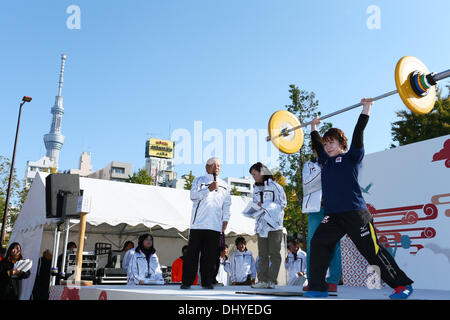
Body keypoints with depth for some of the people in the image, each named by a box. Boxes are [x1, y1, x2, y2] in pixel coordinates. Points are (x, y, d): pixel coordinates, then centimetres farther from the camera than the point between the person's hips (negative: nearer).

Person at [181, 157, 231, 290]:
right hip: (198, 224, -2)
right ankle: (186, 281, 6)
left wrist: (225, 220, 7)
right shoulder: (199, 180, 11)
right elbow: (193, 195, -4)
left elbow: (227, 204, 17)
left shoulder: (224, 185, 19)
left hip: (215, 225, 2)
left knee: (211, 255, 0)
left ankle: (207, 282, 10)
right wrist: (208, 189, -14)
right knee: (193, 253, -1)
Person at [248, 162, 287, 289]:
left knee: (274, 253, -4)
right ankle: (262, 280, 3)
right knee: (262, 254, 2)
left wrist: (265, 205, -11)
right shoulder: (256, 189, 18)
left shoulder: (274, 186, -1)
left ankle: (272, 280, -1)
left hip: (274, 223, -5)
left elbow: (283, 203, -4)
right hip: (261, 224, 5)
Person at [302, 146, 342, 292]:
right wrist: (322, 169, -10)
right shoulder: (309, 165, 16)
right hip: (316, 209, 0)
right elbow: (307, 184, -1)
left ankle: (333, 281, -1)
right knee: (312, 244, -2)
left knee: (333, 244, -5)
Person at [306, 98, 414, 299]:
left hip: (355, 213, -6)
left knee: (372, 250, -2)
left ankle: (402, 285, 13)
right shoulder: (326, 161, 19)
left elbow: (357, 135, -5)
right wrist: (314, 128, 39)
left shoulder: (351, 157, 4)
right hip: (332, 215, 6)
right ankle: (317, 288, -1)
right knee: (318, 243, -8)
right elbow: (317, 144, 32)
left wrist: (365, 110, -3)